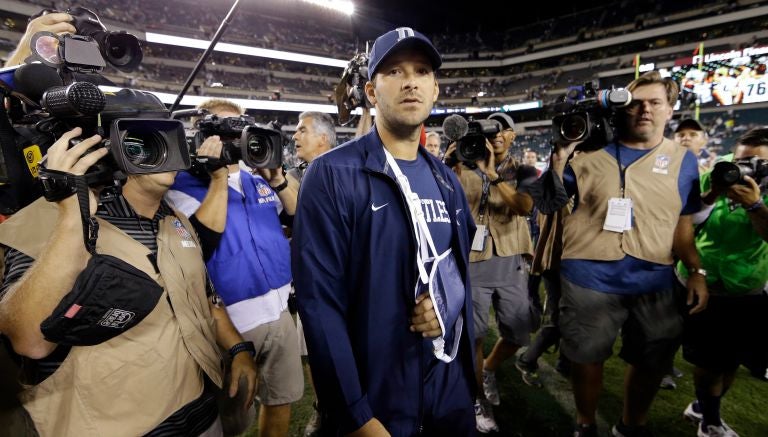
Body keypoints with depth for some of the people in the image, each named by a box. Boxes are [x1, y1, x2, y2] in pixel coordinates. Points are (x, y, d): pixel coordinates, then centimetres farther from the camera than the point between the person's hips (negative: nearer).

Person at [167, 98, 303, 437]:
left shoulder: (259, 182, 12)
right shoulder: (185, 185, -5)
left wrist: (277, 179, -6)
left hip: (280, 311, 5)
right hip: (230, 320, -5)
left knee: (282, 400, 20)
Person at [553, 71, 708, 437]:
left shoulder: (684, 161, 7)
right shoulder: (591, 153, 0)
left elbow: (682, 224, 12)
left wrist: (696, 270, 3)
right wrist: (562, 152, -10)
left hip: (654, 281, 3)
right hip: (589, 277, -2)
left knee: (653, 361, 19)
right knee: (586, 356, 11)